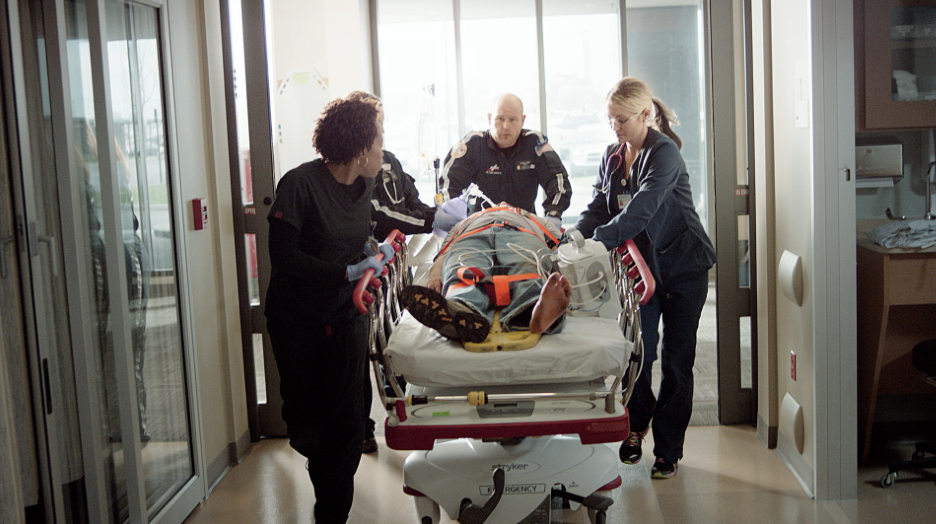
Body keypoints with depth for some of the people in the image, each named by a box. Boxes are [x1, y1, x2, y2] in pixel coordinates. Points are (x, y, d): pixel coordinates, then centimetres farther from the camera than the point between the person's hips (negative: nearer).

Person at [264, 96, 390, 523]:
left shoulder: (364, 185, 2)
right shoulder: (300, 184, -19)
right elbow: (283, 257, -20)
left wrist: (369, 249, -1)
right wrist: (348, 271, -24)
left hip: (346, 313, 4)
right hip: (297, 317, -4)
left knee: (348, 416, -3)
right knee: (304, 410, 6)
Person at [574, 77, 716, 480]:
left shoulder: (665, 153, -17)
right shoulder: (612, 156, 5)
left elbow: (642, 208, -30)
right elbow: (599, 207, 2)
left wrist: (600, 241, -40)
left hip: (683, 267, -4)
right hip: (641, 265, 5)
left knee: (676, 360, 2)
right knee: (636, 351, -4)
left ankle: (667, 450, 12)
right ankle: (636, 425, 20)